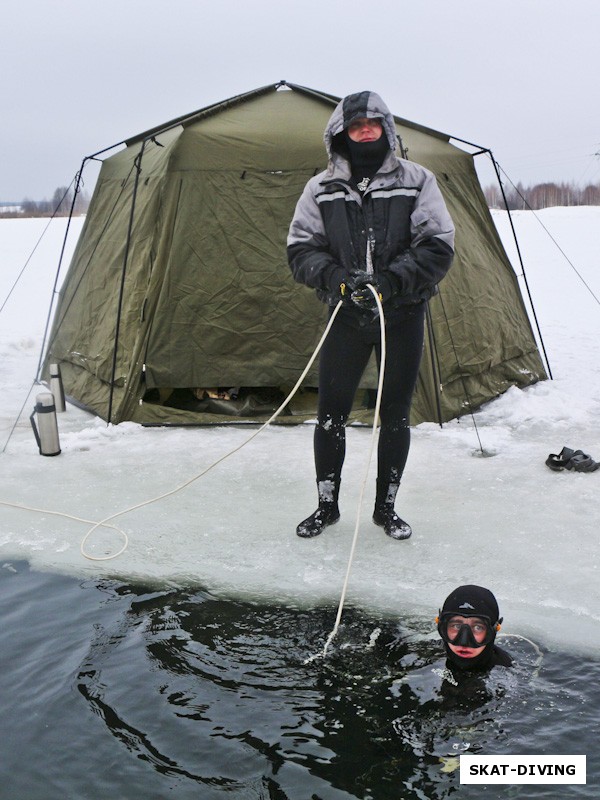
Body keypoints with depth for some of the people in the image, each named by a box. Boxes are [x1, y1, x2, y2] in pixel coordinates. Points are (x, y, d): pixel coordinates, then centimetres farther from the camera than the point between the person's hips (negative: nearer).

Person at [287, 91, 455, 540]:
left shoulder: (416, 181, -1)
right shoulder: (321, 189, 3)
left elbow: (437, 247, -5)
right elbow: (301, 249, 2)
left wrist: (391, 280, -19)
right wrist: (334, 276, -18)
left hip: (403, 316, 0)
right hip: (346, 315, 1)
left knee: (396, 415, 7)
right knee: (331, 413, 3)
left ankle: (386, 507, 24)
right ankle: (327, 505, 21)